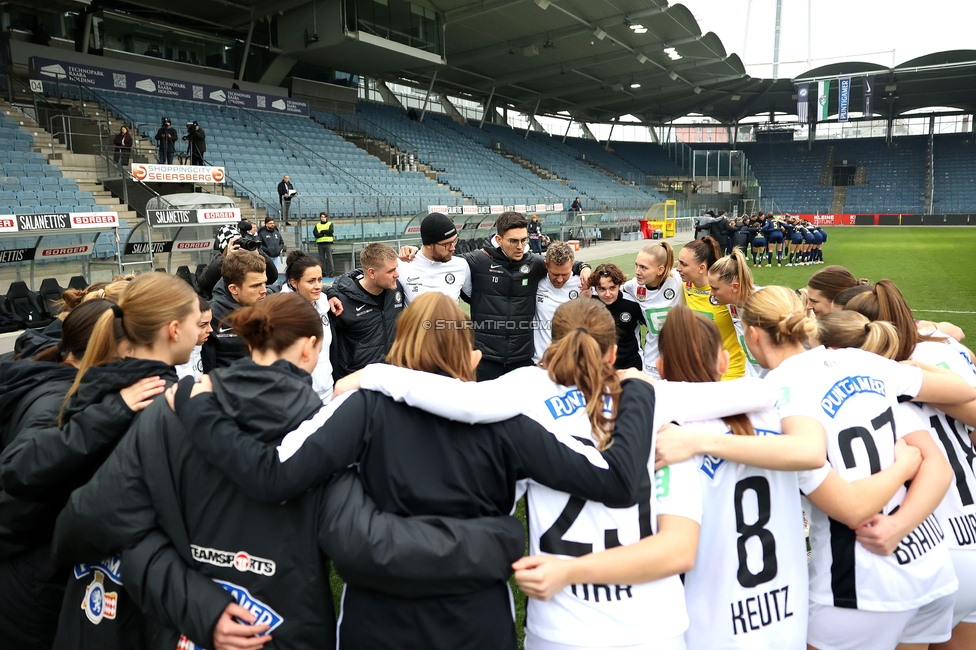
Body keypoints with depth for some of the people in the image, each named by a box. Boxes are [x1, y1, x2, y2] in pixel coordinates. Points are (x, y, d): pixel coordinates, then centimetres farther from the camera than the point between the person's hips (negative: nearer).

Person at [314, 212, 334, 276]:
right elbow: (316, 234, -1)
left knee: (329, 258, -8)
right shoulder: (317, 225, 14)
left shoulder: (330, 224, 8)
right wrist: (325, 234, -10)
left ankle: (331, 273, -10)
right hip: (320, 243, 3)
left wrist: (322, 231, -5)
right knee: (321, 259, 2)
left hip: (328, 242, -3)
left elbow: (331, 231, -10)